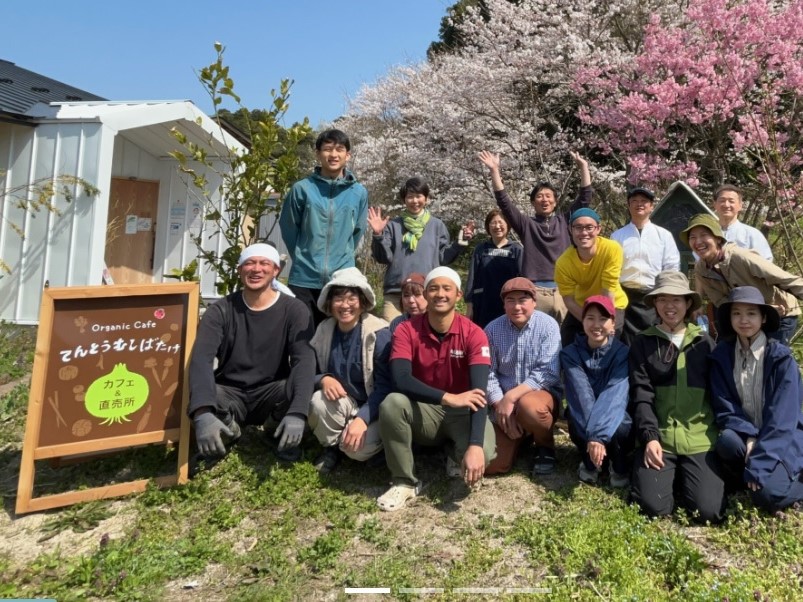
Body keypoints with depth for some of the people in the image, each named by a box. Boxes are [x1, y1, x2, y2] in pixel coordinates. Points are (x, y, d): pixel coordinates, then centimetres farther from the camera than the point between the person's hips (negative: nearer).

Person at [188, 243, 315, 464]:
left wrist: (297, 413, -42)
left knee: (297, 389, -34)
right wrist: (203, 413, -42)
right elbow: (201, 359, -23)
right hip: (229, 392, 1)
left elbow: (304, 360, -24)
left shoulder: (294, 310, -11)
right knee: (194, 396, -31)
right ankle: (229, 432, 4)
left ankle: (282, 434, 2)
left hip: (271, 393, 0)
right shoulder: (220, 310, -9)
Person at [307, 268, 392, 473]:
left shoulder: (379, 333, -18)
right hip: (341, 404, 4)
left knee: (359, 448, -30)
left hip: (372, 408, -3)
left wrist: (362, 419, -31)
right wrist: (323, 379, -23)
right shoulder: (324, 330, -3)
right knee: (319, 401, -29)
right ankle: (331, 446, 0)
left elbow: (385, 386, -19)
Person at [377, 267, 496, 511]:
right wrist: (449, 398, -36)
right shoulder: (406, 330, -11)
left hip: (462, 414, -1)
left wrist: (475, 446, -37)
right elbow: (401, 380, -26)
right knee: (392, 403, -31)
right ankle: (405, 482, -10)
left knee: (483, 453, -31)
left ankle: (456, 451, 9)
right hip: (423, 411, 1)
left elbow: (478, 392, -25)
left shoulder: (473, 334, -15)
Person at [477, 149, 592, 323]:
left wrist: (583, 167, 8)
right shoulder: (527, 224, 11)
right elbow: (504, 202, 3)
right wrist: (495, 171, -4)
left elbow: (585, 197, 12)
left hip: (564, 290, 2)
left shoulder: (564, 221, 16)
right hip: (535, 291, -1)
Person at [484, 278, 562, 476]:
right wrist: (501, 404, -18)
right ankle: (521, 435, 24)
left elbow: (548, 372, -17)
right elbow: (488, 374, -5)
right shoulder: (492, 330, -4)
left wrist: (511, 396, -24)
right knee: (492, 465, -10)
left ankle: (545, 446, -4)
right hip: (503, 400, 3)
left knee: (528, 406, -40)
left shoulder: (548, 325, -10)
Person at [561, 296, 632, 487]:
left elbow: (614, 395, -27)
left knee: (619, 428, -34)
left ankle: (619, 465, 1)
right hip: (584, 422, 1)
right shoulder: (570, 353, -9)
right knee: (578, 426, -33)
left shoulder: (623, 353, -12)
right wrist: (591, 435, -36)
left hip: (615, 420, 0)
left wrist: (598, 434, -40)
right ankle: (589, 461, 1)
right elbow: (581, 395, -22)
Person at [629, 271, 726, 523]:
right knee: (654, 505, -16)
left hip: (699, 439, 1)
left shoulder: (704, 342, 10)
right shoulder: (643, 343, 4)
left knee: (709, 510, -14)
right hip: (658, 437, -1)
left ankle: (684, 478, 18)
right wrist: (649, 436, -15)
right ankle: (671, 476, 17)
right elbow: (641, 394, -3)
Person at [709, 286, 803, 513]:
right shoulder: (721, 355, -3)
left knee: (767, 494, -27)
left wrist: (758, 463, -23)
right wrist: (750, 437, -21)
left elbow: (782, 416, -17)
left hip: (782, 440, -3)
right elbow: (724, 407, -3)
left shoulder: (782, 358, -12)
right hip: (743, 433, 3)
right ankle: (749, 477, -3)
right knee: (727, 442, -32)